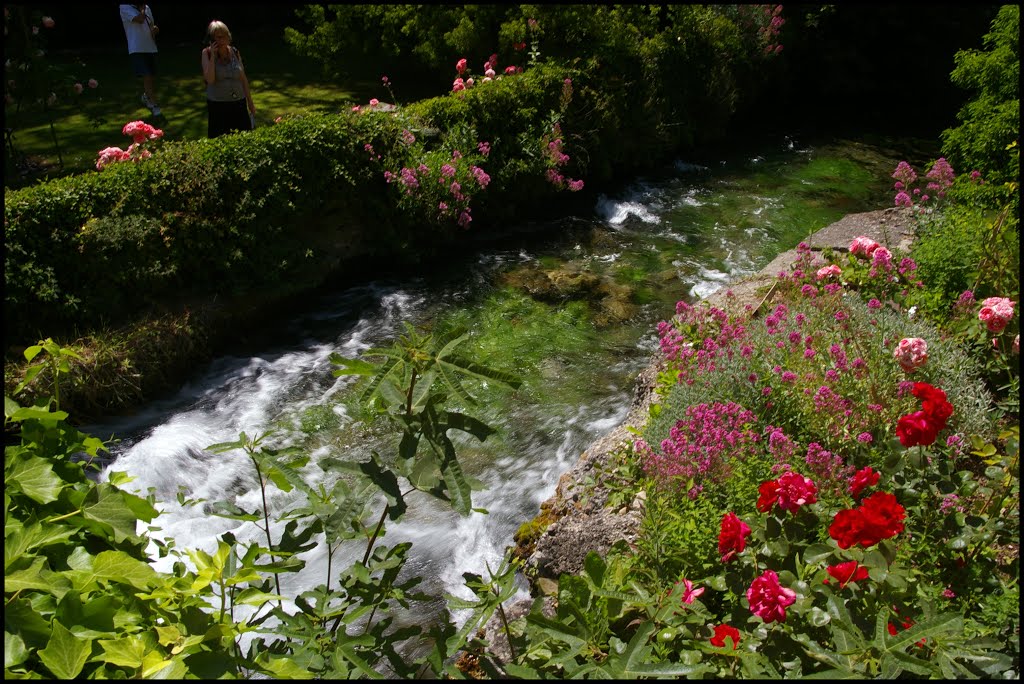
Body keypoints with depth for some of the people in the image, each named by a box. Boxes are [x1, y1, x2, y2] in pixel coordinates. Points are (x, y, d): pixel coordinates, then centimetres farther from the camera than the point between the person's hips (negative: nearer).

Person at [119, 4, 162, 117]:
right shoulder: (125, 7, -7)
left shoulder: (147, 8, 12)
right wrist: (142, 8, -6)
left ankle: (145, 96, 38)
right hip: (137, 50, -6)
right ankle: (154, 105, -13)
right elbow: (139, 20, -22)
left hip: (150, 48, 6)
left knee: (152, 77, 14)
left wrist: (155, 29, -2)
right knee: (147, 77, -15)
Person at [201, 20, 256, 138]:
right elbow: (210, 79, -17)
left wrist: (250, 102, 11)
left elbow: (243, 79, 9)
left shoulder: (235, 52, 3)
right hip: (217, 105, -2)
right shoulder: (207, 53, -5)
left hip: (239, 103, 3)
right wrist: (213, 55, -17)